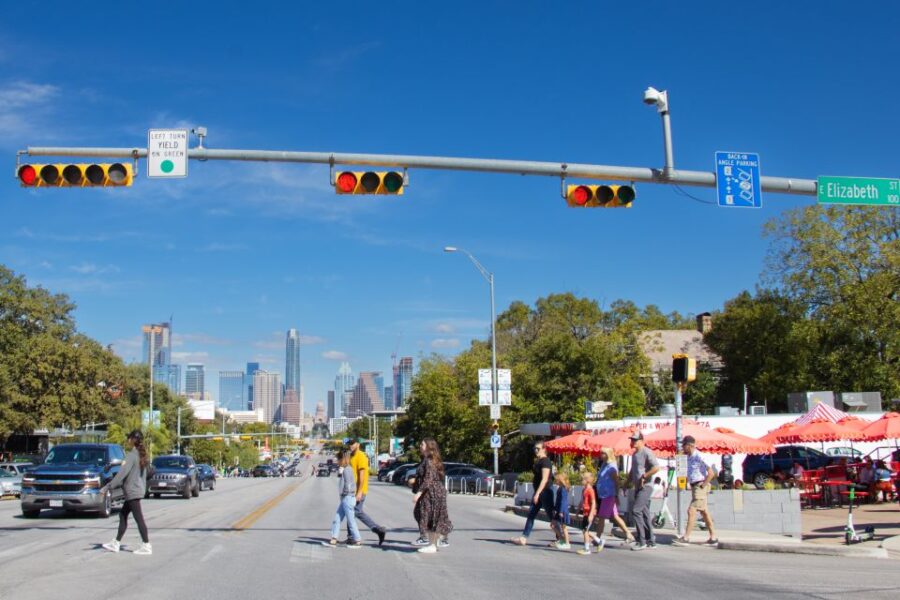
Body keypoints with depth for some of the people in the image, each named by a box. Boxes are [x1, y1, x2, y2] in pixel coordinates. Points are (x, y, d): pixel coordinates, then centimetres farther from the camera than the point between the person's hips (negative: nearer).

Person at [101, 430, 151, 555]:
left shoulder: (131, 455, -16)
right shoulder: (141, 455, 11)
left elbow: (122, 474, -20)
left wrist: (107, 487, -17)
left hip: (132, 491, -9)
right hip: (138, 490, 9)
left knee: (138, 518, -6)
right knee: (123, 515, 15)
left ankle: (146, 546, -4)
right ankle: (116, 543, 21)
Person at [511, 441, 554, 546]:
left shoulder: (545, 461, -15)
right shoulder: (538, 461, 14)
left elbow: (545, 479, -23)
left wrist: (537, 493, -28)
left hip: (545, 492, -10)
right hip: (538, 492, 10)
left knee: (551, 515, -2)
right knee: (531, 514, 6)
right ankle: (523, 538, 6)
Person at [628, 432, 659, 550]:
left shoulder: (646, 452, -12)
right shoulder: (634, 454, 17)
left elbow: (656, 467, -25)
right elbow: (632, 471, 29)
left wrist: (644, 476, -20)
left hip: (645, 487, -9)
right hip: (638, 487, 9)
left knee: (635, 510, -15)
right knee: (645, 514, 10)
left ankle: (642, 541, -11)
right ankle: (651, 541, 15)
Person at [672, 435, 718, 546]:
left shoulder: (698, 457, -18)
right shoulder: (690, 457, 11)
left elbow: (711, 473, -24)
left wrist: (703, 485, -18)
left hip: (700, 487, -10)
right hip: (694, 487, 10)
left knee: (691, 511, -10)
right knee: (704, 512, 11)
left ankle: (686, 538, -8)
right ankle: (713, 538, 15)